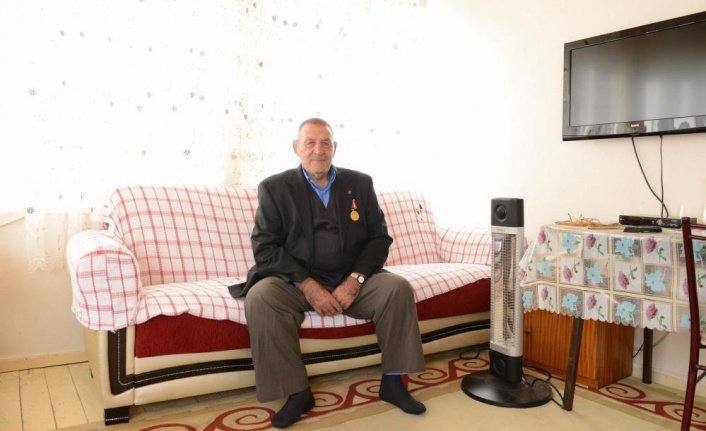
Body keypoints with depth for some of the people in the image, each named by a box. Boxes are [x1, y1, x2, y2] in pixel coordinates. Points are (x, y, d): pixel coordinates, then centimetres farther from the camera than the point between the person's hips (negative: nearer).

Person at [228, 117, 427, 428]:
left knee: (398, 288, -22)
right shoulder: (274, 188, 0)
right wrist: (307, 285, -20)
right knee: (260, 296, -29)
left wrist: (355, 280, -14)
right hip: (297, 282, -1)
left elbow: (379, 238, 3)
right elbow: (265, 247, -8)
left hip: (351, 280, 2)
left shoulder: (360, 183, 7)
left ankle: (392, 382, -6)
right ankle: (297, 392, -17)